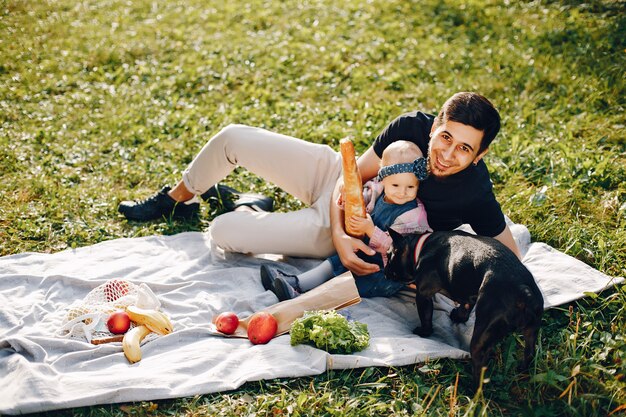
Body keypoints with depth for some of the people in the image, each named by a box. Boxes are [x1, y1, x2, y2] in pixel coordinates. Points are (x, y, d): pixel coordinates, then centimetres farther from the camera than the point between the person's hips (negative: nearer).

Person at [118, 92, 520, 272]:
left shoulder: (475, 194, -28)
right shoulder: (412, 127, -21)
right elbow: (354, 177, -13)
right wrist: (340, 233, -31)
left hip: (352, 232, -3)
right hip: (334, 172, 3)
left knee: (222, 233, -16)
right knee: (232, 139, 1)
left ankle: (253, 212, 22)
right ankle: (174, 199, 30)